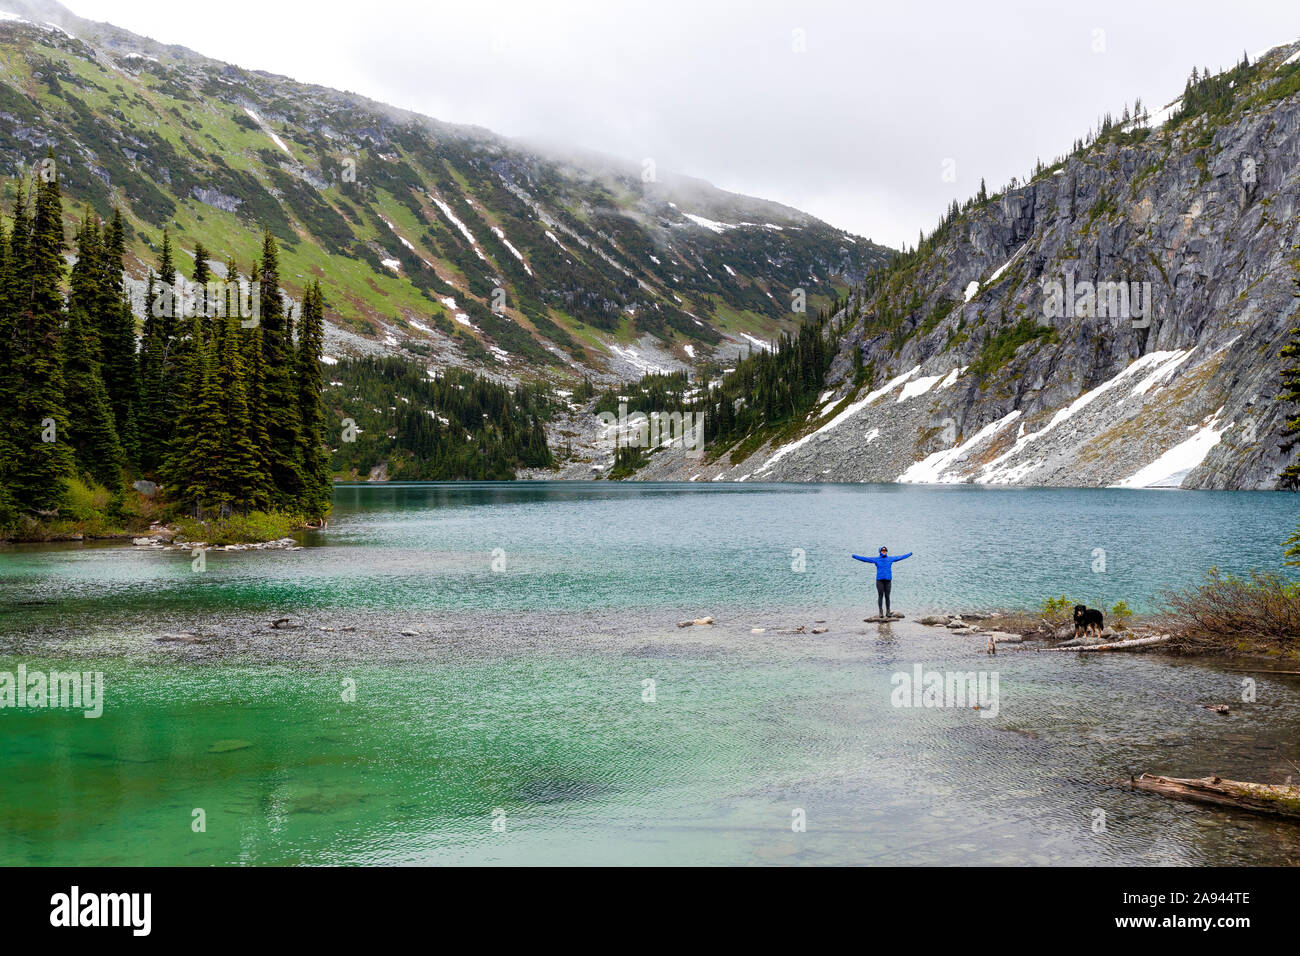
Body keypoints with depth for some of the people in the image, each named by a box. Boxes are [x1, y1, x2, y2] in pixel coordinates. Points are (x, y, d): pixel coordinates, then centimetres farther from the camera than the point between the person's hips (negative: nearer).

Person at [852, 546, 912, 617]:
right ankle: (881, 612, 2)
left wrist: (909, 554, 25)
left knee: (887, 596, 2)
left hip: (888, 580, 1)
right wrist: (855, 556, 0)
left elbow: (901, 557, 20)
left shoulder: (890, 559, 11)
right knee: (880, 596, -2)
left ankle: (888, 612, 7)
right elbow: (865, 559, 5)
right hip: (879, 580, -1)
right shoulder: (876, 559, 7)